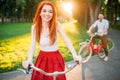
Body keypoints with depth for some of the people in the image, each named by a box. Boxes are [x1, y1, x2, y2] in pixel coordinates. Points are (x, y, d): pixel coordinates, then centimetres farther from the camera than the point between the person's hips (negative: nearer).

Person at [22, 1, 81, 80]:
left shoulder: (56, 24, -11)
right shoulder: (35, 27, -8)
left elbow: (66, 40, -16)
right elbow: (32, 45, -13)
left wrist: (75, 55, -29)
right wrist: (29, 60, -31)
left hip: (55, 58, -1)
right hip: (42, 58, 1)